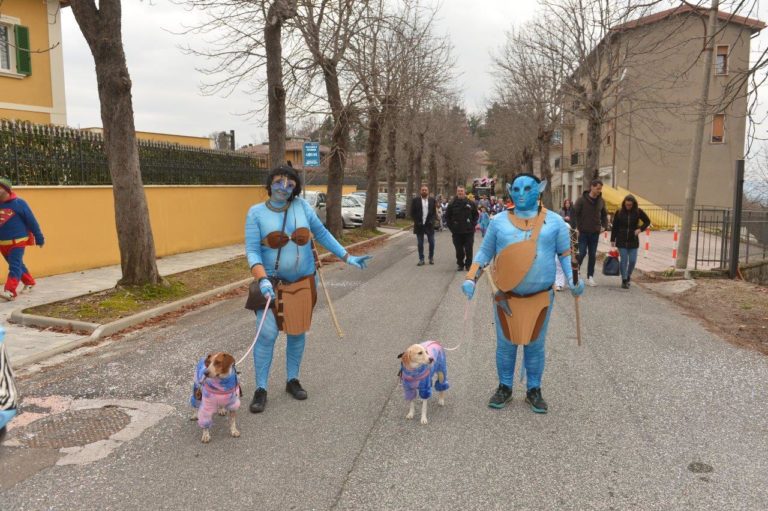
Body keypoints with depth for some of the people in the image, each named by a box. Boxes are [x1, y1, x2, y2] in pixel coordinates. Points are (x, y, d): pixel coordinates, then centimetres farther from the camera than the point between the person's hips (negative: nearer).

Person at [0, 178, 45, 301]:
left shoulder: (18, 202, -9)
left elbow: (32, 221, -6)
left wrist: (39, 239, -3)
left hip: (17, 241, -6)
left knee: (14, 266, -12)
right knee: (17, 265, 18)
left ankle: (10, 292, -18)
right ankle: (29, 282, 35)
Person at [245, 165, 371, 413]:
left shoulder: (302, 206, -2)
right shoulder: (256, 212, -7)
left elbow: (322, 233, 7)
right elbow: (252, 251, -11)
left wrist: (347, 257, 5)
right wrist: (262, 280, -26)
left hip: (303, 282, 3)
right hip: (273, 283, -2)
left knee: (297, 333, 12)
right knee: (267, 334, -7)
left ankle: (292, 380, 29)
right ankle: (260, 389, 7)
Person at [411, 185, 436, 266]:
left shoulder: (432, 200, 5)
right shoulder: (415, 200, 1)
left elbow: (434, 212, 6)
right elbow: (412, 212, 1)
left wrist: (431, 221, -7)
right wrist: (417, 222, -8)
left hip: (429, 225, 1)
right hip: (419, 225, -1)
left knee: (431, 242, 3)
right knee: (420, 244, 4)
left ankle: (431, 258, 21)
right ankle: (421, 259, 11)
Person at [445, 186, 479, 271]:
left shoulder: (470, 203, 2)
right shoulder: (452, 204, 1)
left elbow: (476, 215, 12)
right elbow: (447, 216, 9)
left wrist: (473, 224, 3)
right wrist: (451, 226, 1)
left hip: (469, 231, 0)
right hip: (457, 232, 0)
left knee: (469, 249, 1)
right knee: (459, 250, 5)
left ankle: (468, 265, 13)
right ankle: (460, 265, 17)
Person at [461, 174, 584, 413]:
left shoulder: (554, 221, 0)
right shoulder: (500, 221, 1)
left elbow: (565, 253, 4)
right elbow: (484, 253, 5)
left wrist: (573, 279, -11)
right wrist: (470, 279, -6)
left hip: (540, 296, 0)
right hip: (506, 296, 0)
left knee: (535, 345, 10)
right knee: (506, 344, 9)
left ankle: (534, 391, 26)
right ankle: (504, 388, 26)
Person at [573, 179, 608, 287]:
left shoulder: (601, 201, 7)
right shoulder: (582, 200, -8)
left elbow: (604, 215, 18)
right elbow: (574, 214, -8)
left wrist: (604, 226, 3)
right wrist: (577, 228, -13)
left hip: (595, 233, 4)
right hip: (583, 232, -4)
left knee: (593, 255, 6)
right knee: (582, 253, -8)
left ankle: (590, 277, 12)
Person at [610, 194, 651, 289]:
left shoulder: (638, 211, -2)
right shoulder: (619, 212, -3)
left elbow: (647, 222, 9)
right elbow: (614, 227, 2)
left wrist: (640, 229, -8)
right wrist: (612, 240, 1)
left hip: (633, 241, 1)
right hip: (621, 241, -1)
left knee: (632, 260, 1)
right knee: (623, 260, -2)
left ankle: (628, 276, 27)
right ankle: (624, 280, 7)